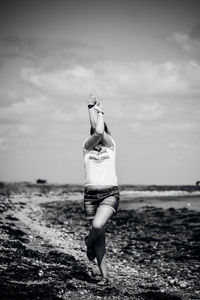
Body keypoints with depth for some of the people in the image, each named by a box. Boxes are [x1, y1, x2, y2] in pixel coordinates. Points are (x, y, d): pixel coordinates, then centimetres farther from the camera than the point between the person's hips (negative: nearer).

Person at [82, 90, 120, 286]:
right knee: (99, 236, 3)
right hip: (90, 194, 2)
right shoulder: (87, 147, 8)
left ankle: (89, 242, 8)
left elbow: (101, 131, -10)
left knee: (98, 226, -27)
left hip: (110, 193, -2)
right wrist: (91, 107, -2)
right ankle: (104, 276, 12)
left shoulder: (111, 146, 7)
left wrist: (100, 111, 4)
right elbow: (95, 131, -9)